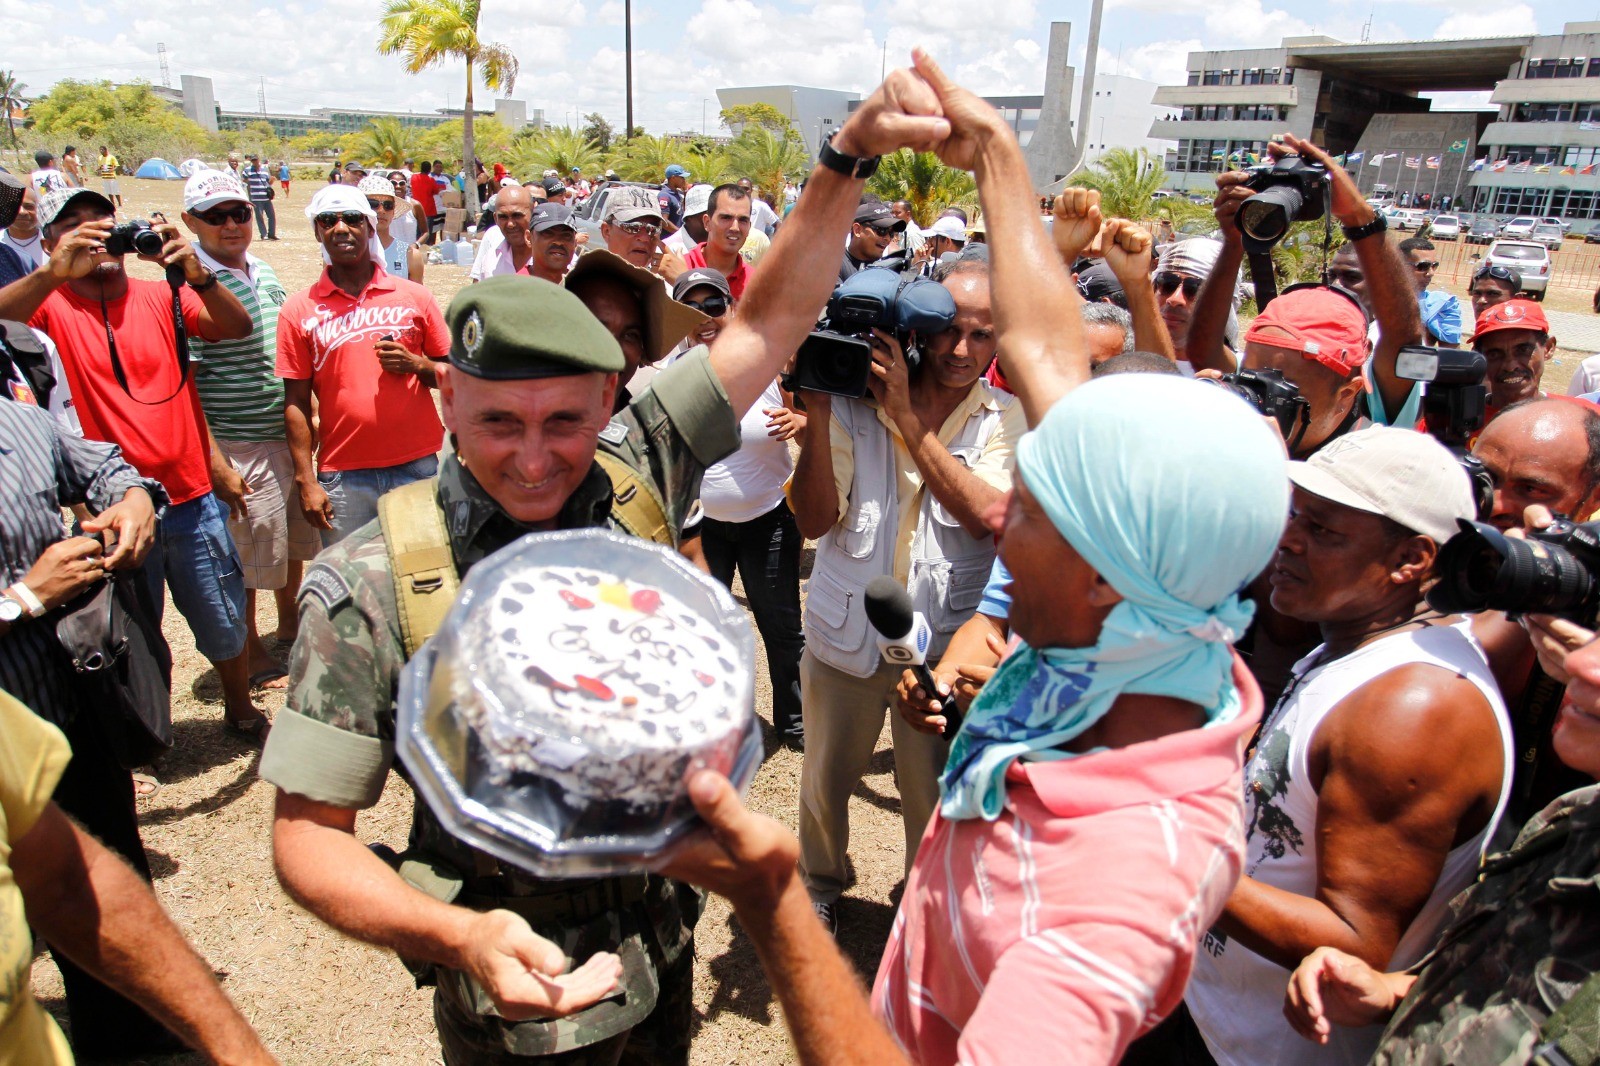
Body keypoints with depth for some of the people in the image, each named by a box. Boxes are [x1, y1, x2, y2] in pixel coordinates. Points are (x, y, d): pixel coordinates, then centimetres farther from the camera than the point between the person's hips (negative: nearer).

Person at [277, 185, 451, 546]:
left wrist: (416, 365, -10)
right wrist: (306, 482, -2)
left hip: (417, 466, 0)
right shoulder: (299, 310, 4)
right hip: (342, 476, 0)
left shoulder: (414, 296, 6)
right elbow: (296, 403, 3)